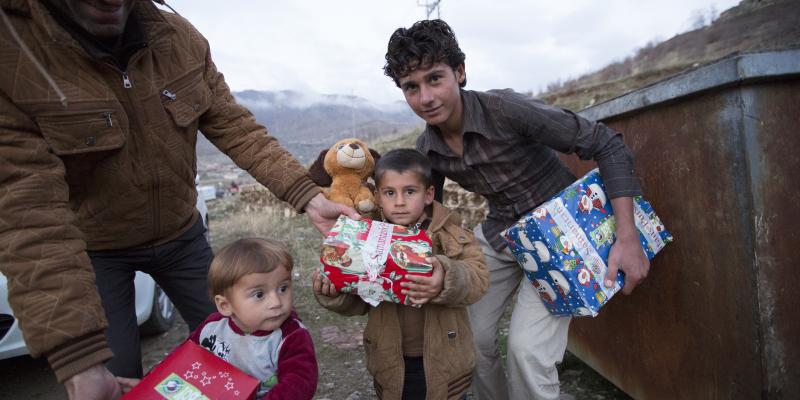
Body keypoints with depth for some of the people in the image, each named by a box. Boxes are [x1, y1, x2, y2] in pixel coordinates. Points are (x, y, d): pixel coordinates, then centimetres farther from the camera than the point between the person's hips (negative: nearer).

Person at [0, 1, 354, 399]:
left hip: (180, 233, 4)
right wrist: (79, 361, -39)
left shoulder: (180, 38, -13)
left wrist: (307, 196, -25)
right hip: (91, 249, -3)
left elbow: (236, 127, -11)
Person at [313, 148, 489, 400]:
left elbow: (477, 278, -20)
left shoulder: (452, 236, -8)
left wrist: (446, 280, -40)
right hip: (391, 365, 2)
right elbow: (358, 303, 3)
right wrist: (334, 293, -18)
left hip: (442, 361, -1)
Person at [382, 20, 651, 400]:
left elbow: (608, 145, -22)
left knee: (527, 349, -16)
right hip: (498, 235, 6)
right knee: (470, 335, 8)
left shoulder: (506, 109, -26)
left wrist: (627, 238, -27)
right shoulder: (427, 148, -8)